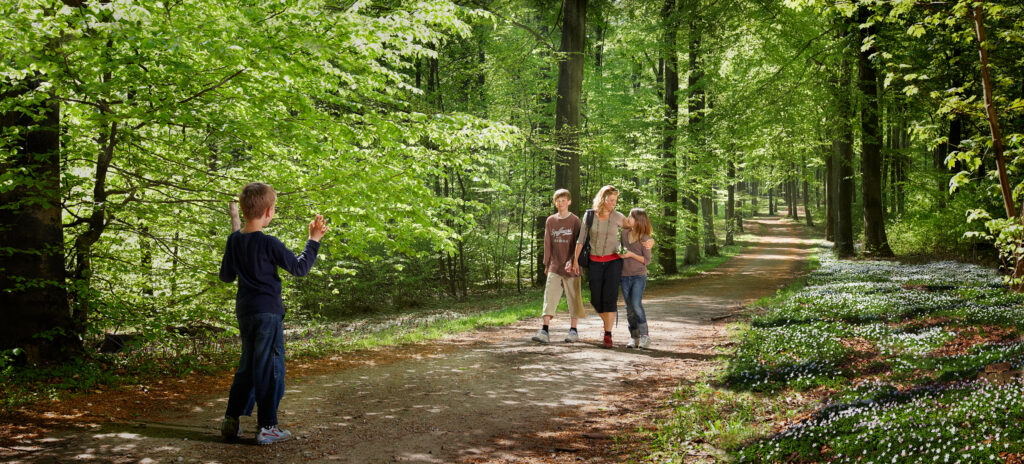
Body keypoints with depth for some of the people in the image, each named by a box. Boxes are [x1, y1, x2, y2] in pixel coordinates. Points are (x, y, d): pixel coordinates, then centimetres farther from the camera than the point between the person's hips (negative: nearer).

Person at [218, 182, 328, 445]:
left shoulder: (234, 240, 5)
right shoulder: (268, 244, -16)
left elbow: (226, 276, 15)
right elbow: (300, 268, -11)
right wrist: (314, 240, -1)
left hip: (244, 311, 7)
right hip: (267, 312, -7)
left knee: (248, 365, 18)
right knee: (270, 367, -1)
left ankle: (231, 420, 20)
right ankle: (267, 428, 1)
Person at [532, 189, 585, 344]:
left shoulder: (575, 221, -1)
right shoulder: (550, 221, 9)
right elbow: (547, 243, 13)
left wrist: (572, 261, -17)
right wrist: (547, 264, 10)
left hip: (571, 267, -3)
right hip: (554, 268, 3)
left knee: (573, 299, 3)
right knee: (549, 298, -5)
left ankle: (573, 331, 13)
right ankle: (544, 330, -7)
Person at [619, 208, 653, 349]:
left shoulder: (644, 238, -7)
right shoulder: (624, 233, 6)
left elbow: (647, 260, -7)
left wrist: (631, 254, -17)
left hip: (639, 275, -5)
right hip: (625, 275, 5)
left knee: (636, 304, -17)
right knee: (629, 307, 5)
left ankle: (644, 336, -9)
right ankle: (634, 337, 12)